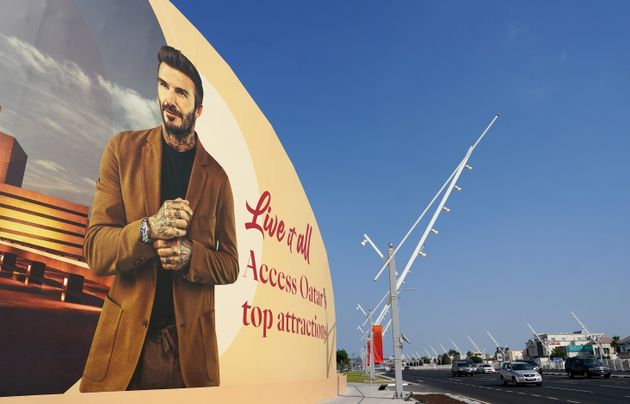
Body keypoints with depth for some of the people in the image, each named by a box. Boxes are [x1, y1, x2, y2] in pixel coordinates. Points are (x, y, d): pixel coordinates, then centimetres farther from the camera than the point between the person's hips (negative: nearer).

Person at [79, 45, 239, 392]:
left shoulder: (216, 177, 1)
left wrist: (190, 255, -16)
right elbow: (95, 251, -4)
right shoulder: (122, 150, 0)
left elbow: (230, 266, 5)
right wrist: (148, 229, -23)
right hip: (124, 341, 0)